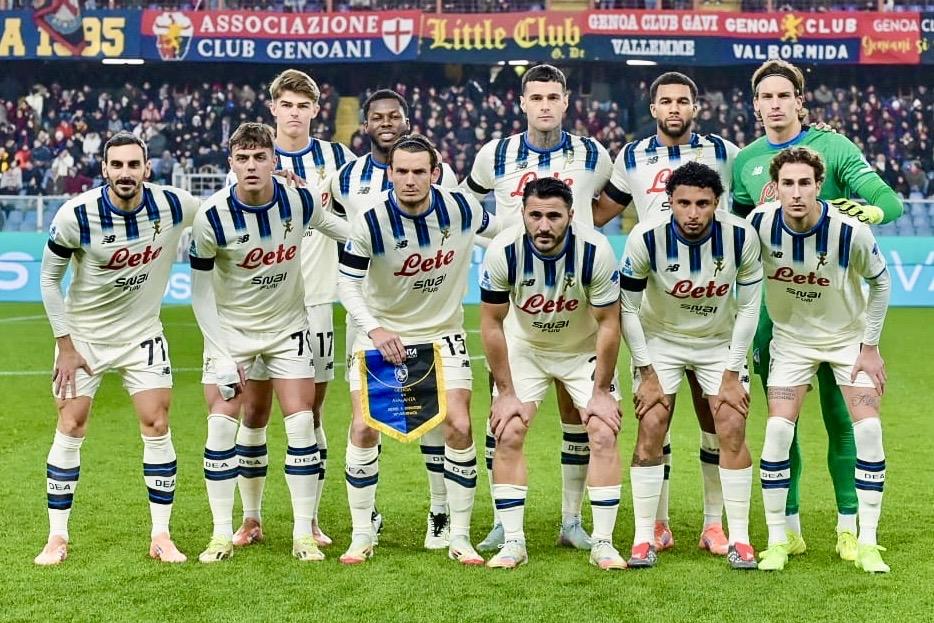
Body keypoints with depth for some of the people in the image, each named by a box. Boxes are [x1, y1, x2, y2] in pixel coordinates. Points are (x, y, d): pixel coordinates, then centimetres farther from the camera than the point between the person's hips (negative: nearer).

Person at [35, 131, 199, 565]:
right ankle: (57, 537, 9)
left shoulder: (173, 205, -15)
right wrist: (65, 345, -8)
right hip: (83, 334, -1)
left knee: (156, 425, -4)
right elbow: (49, 278, -8)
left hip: (142, 334, 2)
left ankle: (161, 536, 6)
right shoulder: (76, 215, -20)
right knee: (70, 428, -2)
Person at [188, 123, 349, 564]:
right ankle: (222, 535, 5)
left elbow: (352, 234, 6)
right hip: (230, 329, -1)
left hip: (287, 328, 1)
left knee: (301, 424, -5)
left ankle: (304, 534, 5)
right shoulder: (211, 217, -20)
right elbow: (200, 289, -11)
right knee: (221, 426, -7)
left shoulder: (300, 201, -14)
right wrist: (221, 354, -14)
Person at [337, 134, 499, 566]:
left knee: (458, 428, -9)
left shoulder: (461, 208, -12)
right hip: (381, 334, -1)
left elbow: (501, 230, 11)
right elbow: (346, 284, -16)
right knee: (364, 429, -9)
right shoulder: (371, 222, -20)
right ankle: (362, 535, 6)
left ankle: (459, 536, 5)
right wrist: (375, 329, -30)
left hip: (443, 334, 2)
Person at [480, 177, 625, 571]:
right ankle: (513, 541, 0)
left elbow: (608, 323, -17)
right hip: (524, 347, 1)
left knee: (603, 436, -12)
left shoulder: (595, 251, -29)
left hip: (585, 349, -1)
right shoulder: (503, 251, -26)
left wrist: (601, 391, -14)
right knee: (508, 435, -10)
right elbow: (491, 323, -14)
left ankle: (603, 543, -1)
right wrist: (506, 392, -12)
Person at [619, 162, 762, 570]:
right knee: (650, 431, -9)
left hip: (720, 342, 1)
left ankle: (739, 540, 2)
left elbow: (748, 308, -10)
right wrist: (647, 374, -13)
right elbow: (628, 309, -14)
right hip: (659, 340, -1)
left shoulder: (741, 237, -22)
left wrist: (731, 374, -11)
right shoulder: (646, 239, -25)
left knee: (732, 432, -8)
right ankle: (644, 539, 1)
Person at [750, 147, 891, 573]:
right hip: (792, 338, 1)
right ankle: (777, 541, 1)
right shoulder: (760, 224, -20)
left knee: (868, 429, -13)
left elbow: (880, 282, -6)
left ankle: (867, 544, 0)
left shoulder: (850, 231, -25)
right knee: (778, 430, -13)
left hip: (850, 337, -1)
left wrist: (870, 345, -5)